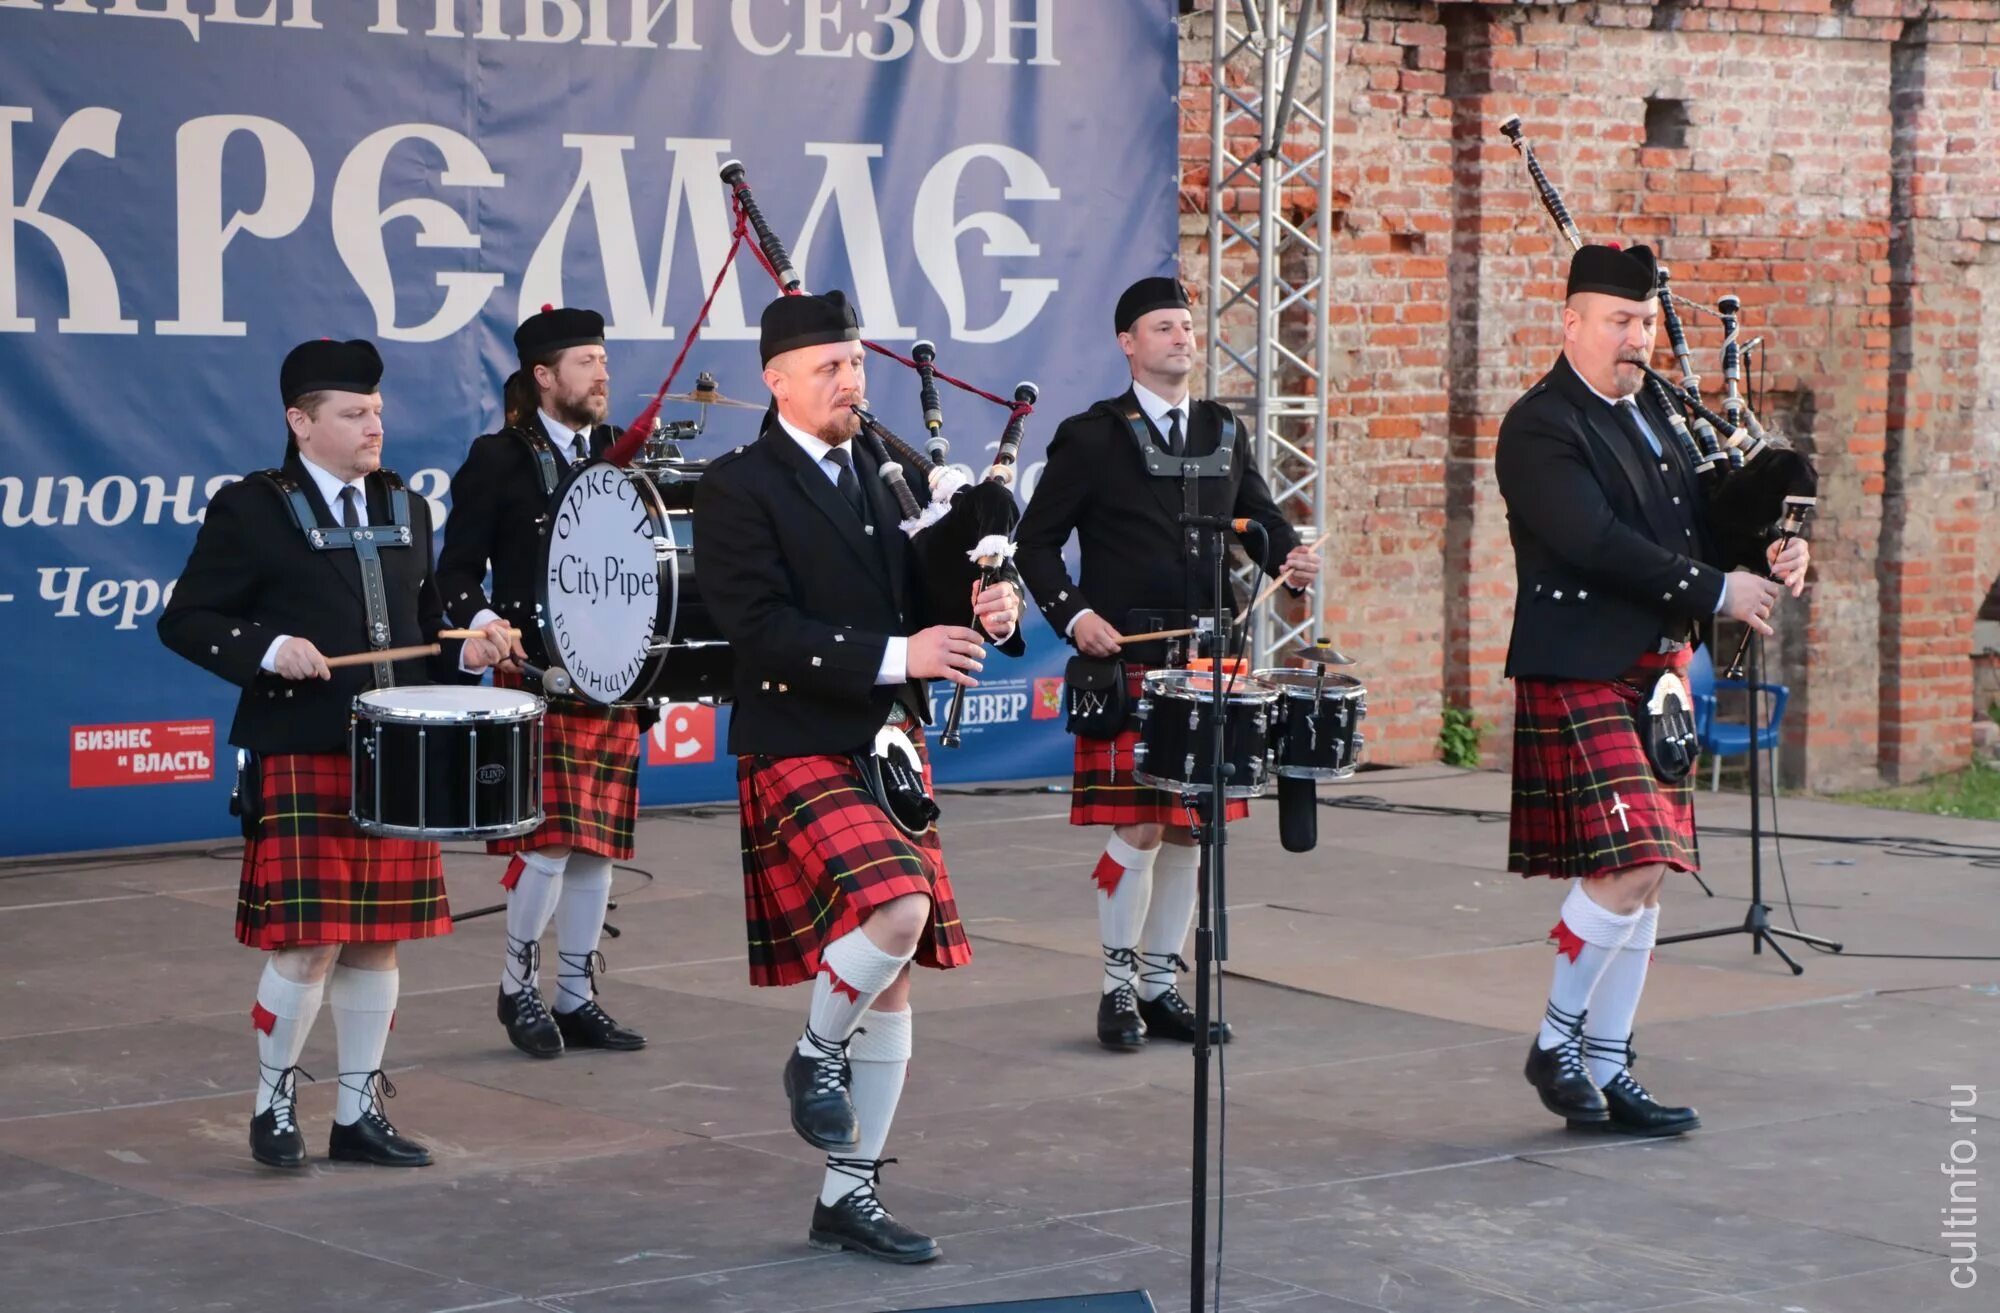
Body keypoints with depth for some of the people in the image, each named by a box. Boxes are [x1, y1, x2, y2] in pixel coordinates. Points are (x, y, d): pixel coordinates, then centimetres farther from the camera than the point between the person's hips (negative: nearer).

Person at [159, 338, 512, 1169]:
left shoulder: (404, 509, 13)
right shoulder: (251, 511, -6)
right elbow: (184, 621, -6)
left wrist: (465, 649, 1)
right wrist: (269, 650, -21)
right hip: (301, 762, -6)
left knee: (377, 943, 9)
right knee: (307, 945, -6)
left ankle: (360, 1112, 19)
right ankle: (273, 1105, 13)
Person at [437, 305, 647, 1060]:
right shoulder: (499, 461, -2)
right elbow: (457, 571, -2)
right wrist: (483, 621, -21)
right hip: (537, 680, -5)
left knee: (597, 844, 6)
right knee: (548, 841, -11)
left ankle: (577, 998, 15)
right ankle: (518, 985, 8)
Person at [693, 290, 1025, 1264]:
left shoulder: (889, 477, 13)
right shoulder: (738, 488, -8)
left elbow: (936, 584, 15)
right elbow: (762, 630, -18)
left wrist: (995, 606, -9)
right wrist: (895, 656, -24)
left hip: (891, 755, 7)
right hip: (800, 755, -7)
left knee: (894, 986, 8)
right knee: (898, 908, -29)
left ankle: (849, 1196, 18)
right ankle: (815, 1055, 0)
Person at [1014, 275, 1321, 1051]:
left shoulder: (1225, 434, 13)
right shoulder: (1092, 439, -2)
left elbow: (1261, 520, 16)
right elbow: (1037, 541, 0)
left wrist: (1288, 560, -6)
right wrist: (1073, 614, -13)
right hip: (1126, 662, -5)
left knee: (1188, 831, 7)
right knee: (1139, 829, -7)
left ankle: (1162, 984, 18)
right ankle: (1119, 987, 6)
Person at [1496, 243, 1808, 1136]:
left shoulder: (1653, 414, 17)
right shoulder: (1540, 427, -9)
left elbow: (1702, 522, 18)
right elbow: (1598, 542, -20)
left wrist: (1772, 559, -4)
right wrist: (1716, 592, -18)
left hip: (1655, 675, 8)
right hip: (1578, 681, -8)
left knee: (1640, 880, 7)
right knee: (1627, 868, -16)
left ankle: (1606, 1069, 13)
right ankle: (1556, 1042, 0)